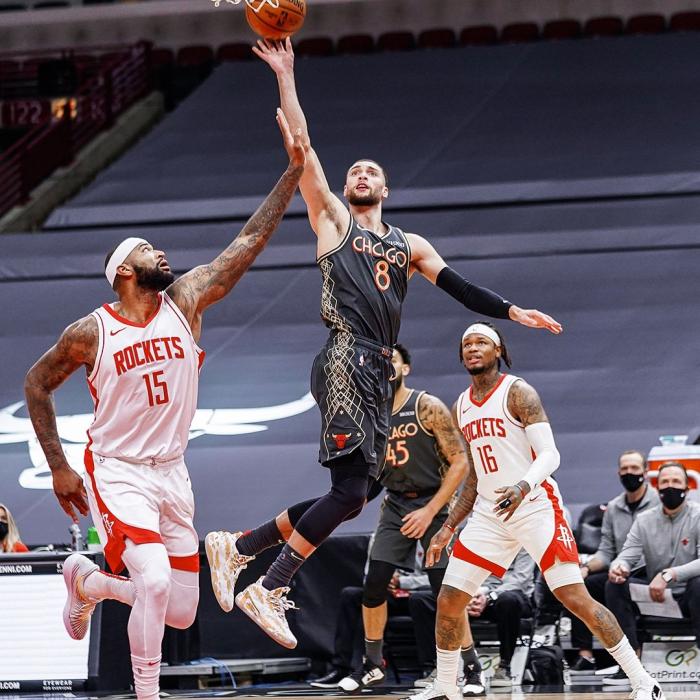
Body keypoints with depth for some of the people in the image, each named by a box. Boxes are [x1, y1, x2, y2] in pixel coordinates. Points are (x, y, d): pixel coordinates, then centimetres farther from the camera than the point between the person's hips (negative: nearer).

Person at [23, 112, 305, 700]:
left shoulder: (185, 301, -1)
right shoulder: (90, 333, -9)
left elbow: (249, 242, -3)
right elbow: (37, 385, 5)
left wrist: (294, 169, -9)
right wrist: (58, 467, 2)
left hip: (172, 473, 5)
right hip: (117, 474, -5)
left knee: (181, 611, 6)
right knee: (155, 580, -27)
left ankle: (86, 580, 33)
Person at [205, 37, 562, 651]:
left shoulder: (409, 246, 26)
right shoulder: (333, 220, 12)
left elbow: (460, 288, 22)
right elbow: (302, 152, 4)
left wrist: (513, 312, 10)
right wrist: (286, 78, 0)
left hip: (378, 374, 7)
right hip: (346, 362, -7)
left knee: (348, 496, 4)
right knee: (349, 490, -20)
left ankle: (236, 547, 12)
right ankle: (269, 589, -17)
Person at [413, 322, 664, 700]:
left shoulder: (517, 392, -7)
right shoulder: (461, 407, 14)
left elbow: (549, 454, -16)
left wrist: (524, 486, -36)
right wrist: (447, 529, 18)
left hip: (535, 506, -6)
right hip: (489, 513, 6)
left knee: (576, 599, -13)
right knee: (448, 601, 2)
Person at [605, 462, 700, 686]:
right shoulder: (645, 520, 5)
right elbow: (628, 554, -1)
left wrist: (669, 575, -34)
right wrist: (619, 566, -27)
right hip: (653, 596, 4)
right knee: (615, 585, -17)